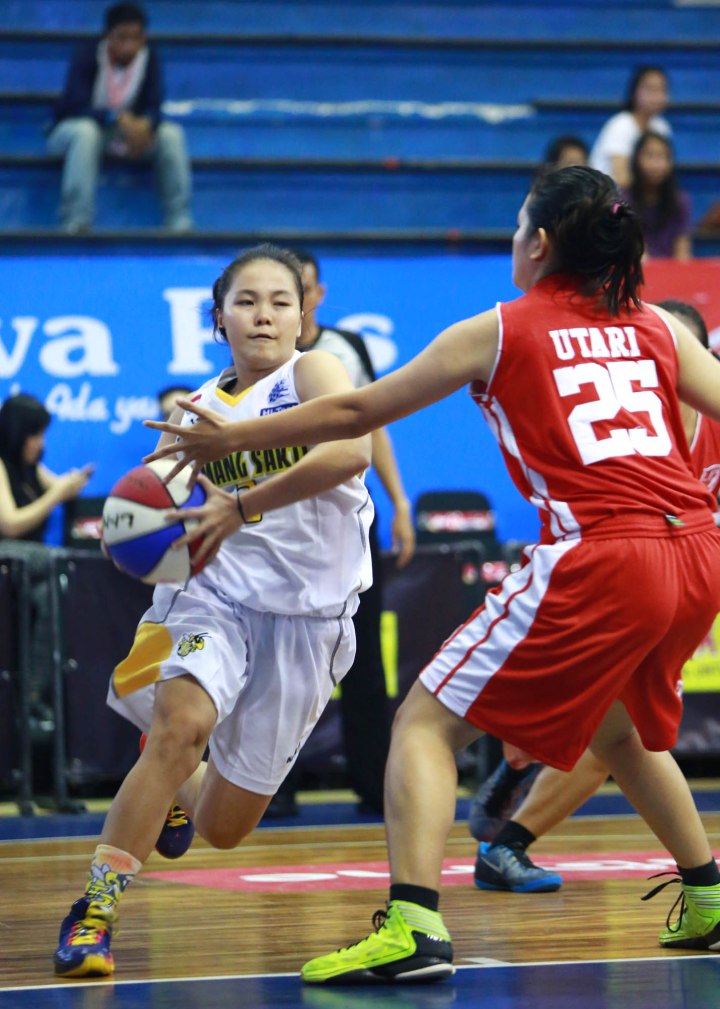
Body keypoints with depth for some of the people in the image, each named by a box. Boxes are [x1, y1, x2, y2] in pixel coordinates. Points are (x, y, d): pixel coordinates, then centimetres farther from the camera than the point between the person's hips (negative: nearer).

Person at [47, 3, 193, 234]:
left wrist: (144, 124, -38)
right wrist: (119, 118, -45)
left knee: (171, 134, -21)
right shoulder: (87, 56, -18)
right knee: (86, 131, -39)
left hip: (129, 132, 4)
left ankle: (179, 221, -22)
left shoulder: (149, 58, -7)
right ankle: (75, 222, -42)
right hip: (72, 130, -4)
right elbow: (77, 106, -28)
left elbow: (154, 107, -12)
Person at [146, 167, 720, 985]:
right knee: (619, 730, 33)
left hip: (598, 559, -6)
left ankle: (412, 925, -17)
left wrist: (230, 438, 21)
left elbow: (355, 413, 11)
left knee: (426, 721, 1)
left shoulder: (499, 332, 7)